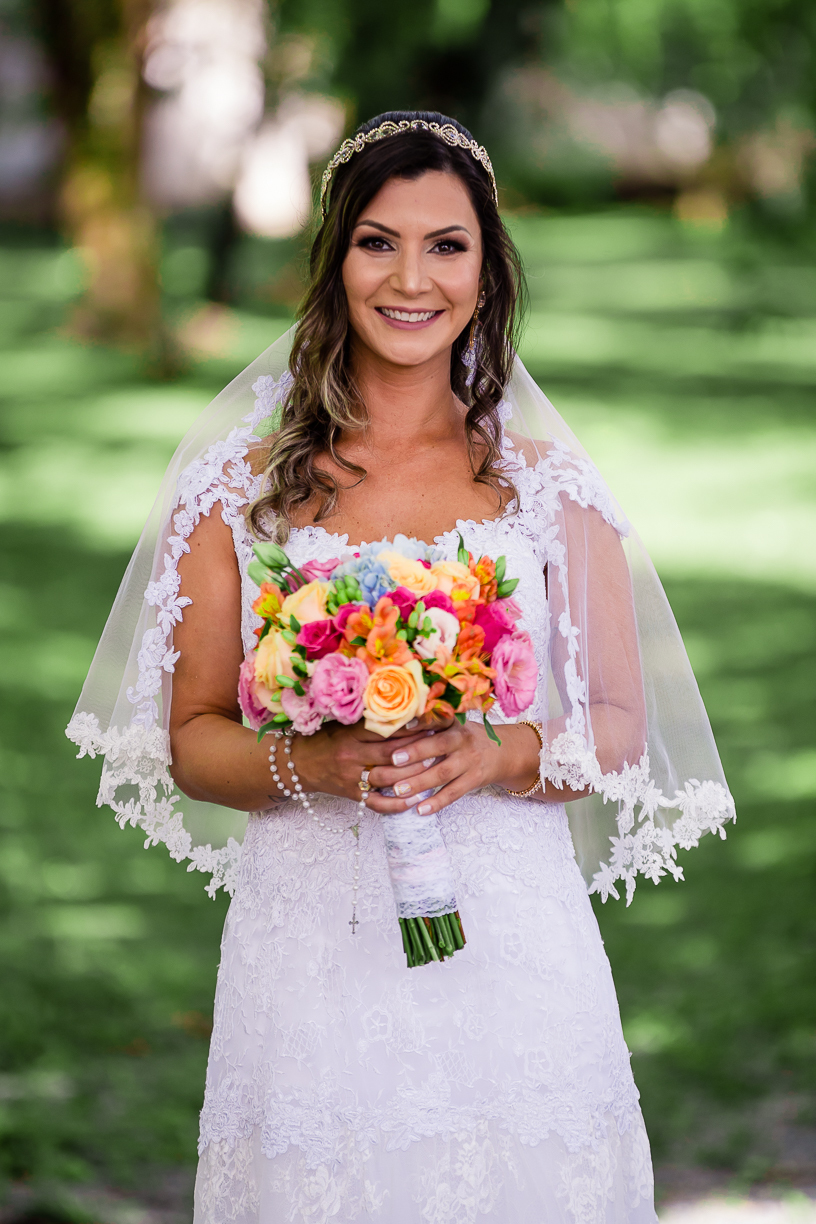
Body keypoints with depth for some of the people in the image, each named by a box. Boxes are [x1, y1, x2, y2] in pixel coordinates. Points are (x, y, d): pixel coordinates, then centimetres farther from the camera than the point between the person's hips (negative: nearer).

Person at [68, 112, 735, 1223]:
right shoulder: (242, 485, 5)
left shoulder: (550, 485, 6)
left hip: (513, 947, 0)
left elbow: (621, 731, 6)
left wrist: (496, 754, -14)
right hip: (311, 953, 0)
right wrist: (306, 763, -14)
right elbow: (191, 739, 6)